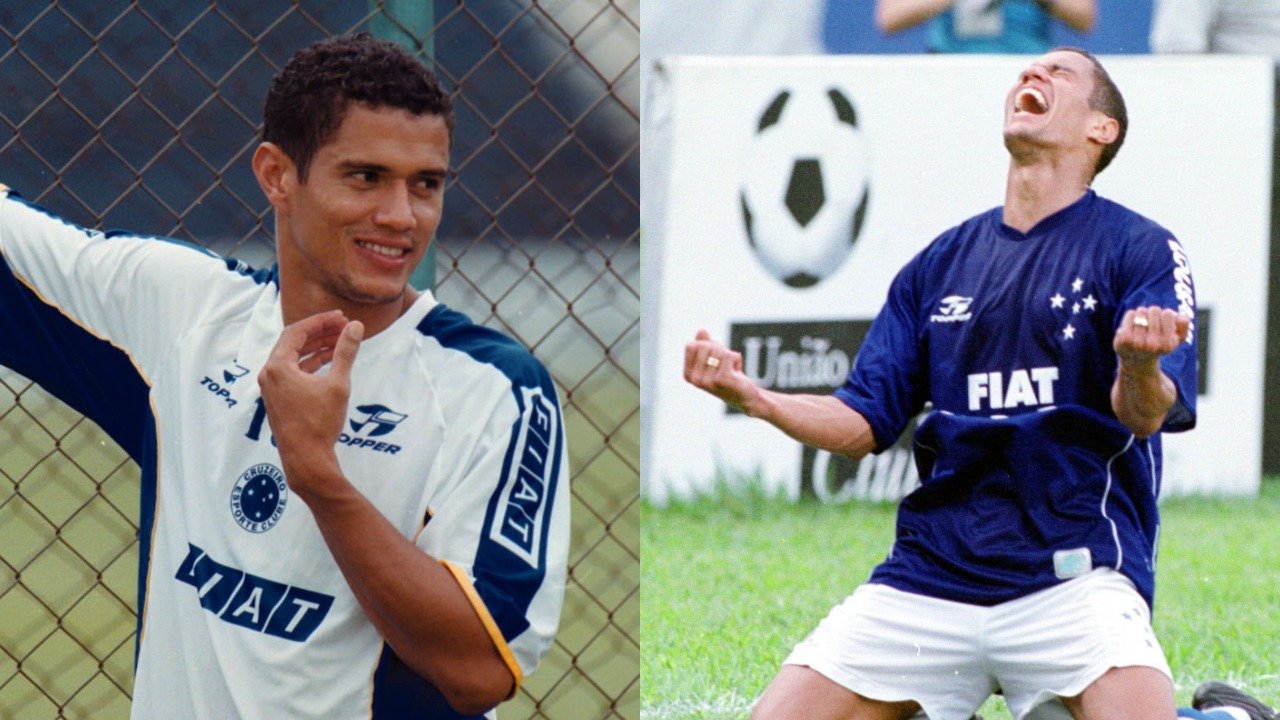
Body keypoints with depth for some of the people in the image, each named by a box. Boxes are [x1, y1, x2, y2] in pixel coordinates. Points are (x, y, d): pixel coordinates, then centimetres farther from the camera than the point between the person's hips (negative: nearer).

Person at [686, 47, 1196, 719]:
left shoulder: (1139, 248, 1)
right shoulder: (941, 262, 14)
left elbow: (1144, 418, -11)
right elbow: (865, 424, 13)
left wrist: (1141, 367, -34)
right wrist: (754, 398, -5)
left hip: (1071, 573, -4)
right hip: (928, 573, 4)